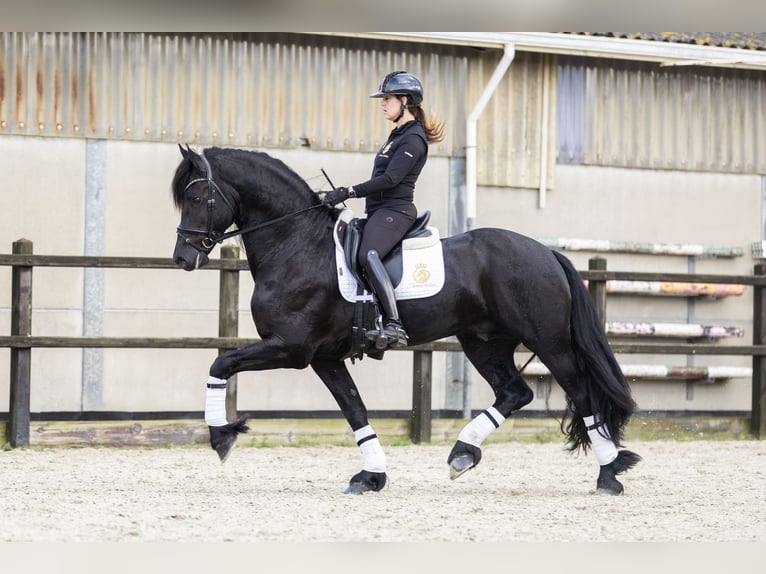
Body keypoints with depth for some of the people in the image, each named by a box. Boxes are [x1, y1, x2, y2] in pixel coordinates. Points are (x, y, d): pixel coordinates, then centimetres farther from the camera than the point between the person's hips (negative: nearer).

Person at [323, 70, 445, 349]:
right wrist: (346, 193, 18)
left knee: (368, 255, -35)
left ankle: (394, 326, -45)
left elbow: (390, 178, -20)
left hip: (394, 210, -12)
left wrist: (349, 192, -23)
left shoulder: (413, 139, -10)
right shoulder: (399, 135, 22)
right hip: (380, 210, 12)